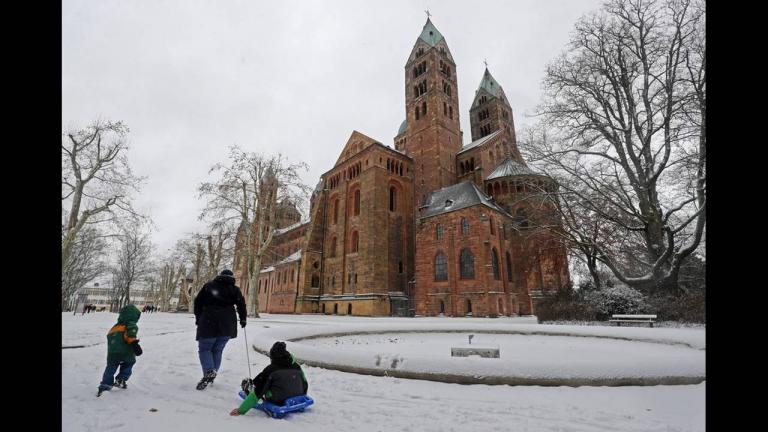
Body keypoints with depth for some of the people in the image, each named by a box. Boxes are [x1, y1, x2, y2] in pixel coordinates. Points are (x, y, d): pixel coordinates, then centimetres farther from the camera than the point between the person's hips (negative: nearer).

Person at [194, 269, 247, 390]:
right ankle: (212, 375, 9)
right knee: (217, 350, 14)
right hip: (227, 325, 2)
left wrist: (198, 318, 16)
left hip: (209, 322, -1)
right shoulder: (235, 289, 9)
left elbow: (198, 302, 8)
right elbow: (241, 305, 2)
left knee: (204, 348, 8)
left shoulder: (208, 286, 9)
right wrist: (243, 319, 14)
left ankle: (209, 372, -13)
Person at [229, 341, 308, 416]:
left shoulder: (270, 370, -15)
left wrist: (241, 410, -6)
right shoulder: (296, 367, -4)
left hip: (277, 403, -5)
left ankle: (248, 387, 43)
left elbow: (257, 392, -14)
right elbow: (305, 384, 7)